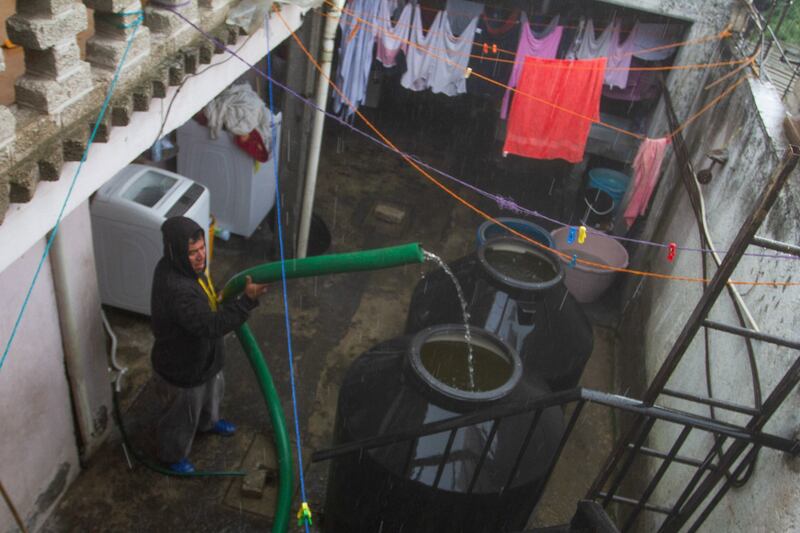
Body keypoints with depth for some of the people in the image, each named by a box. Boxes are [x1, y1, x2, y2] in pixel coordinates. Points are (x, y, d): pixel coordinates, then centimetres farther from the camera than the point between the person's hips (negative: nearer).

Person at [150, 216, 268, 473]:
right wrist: (247, 300, -48)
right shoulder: (176, 289, -43)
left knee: (211, 391, 35)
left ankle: (208, 422, 67)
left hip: (201, 356, 8)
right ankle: (172, 455, 51)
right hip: (181, 368, -8)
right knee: (181, 416, 21)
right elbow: (211, 326, -43)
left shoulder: (182, 266, -13)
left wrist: (217, 301, 5)